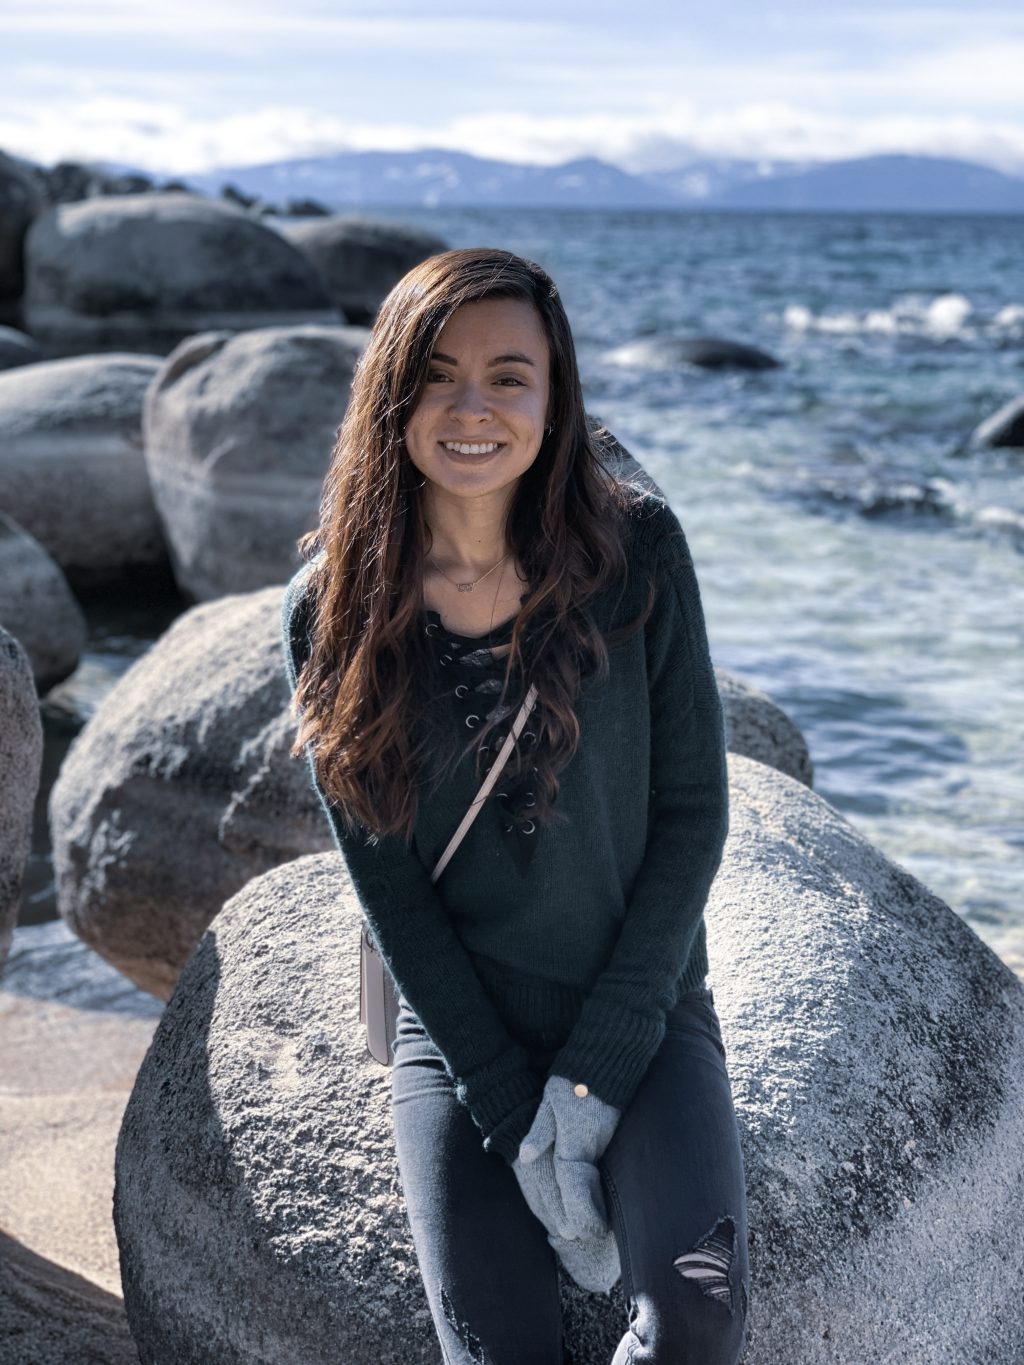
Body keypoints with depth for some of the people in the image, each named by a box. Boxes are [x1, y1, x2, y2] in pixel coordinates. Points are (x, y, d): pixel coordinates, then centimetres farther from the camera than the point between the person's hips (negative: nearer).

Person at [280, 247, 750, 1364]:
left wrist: (594, 1074, -11)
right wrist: (517, 1117, -10)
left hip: (642, 1013, 0)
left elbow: (693, 811, -6)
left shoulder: (636, 548, -8)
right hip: (455, 1032, 1)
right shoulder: (333, 607, -6)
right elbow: (387, 890, -5)